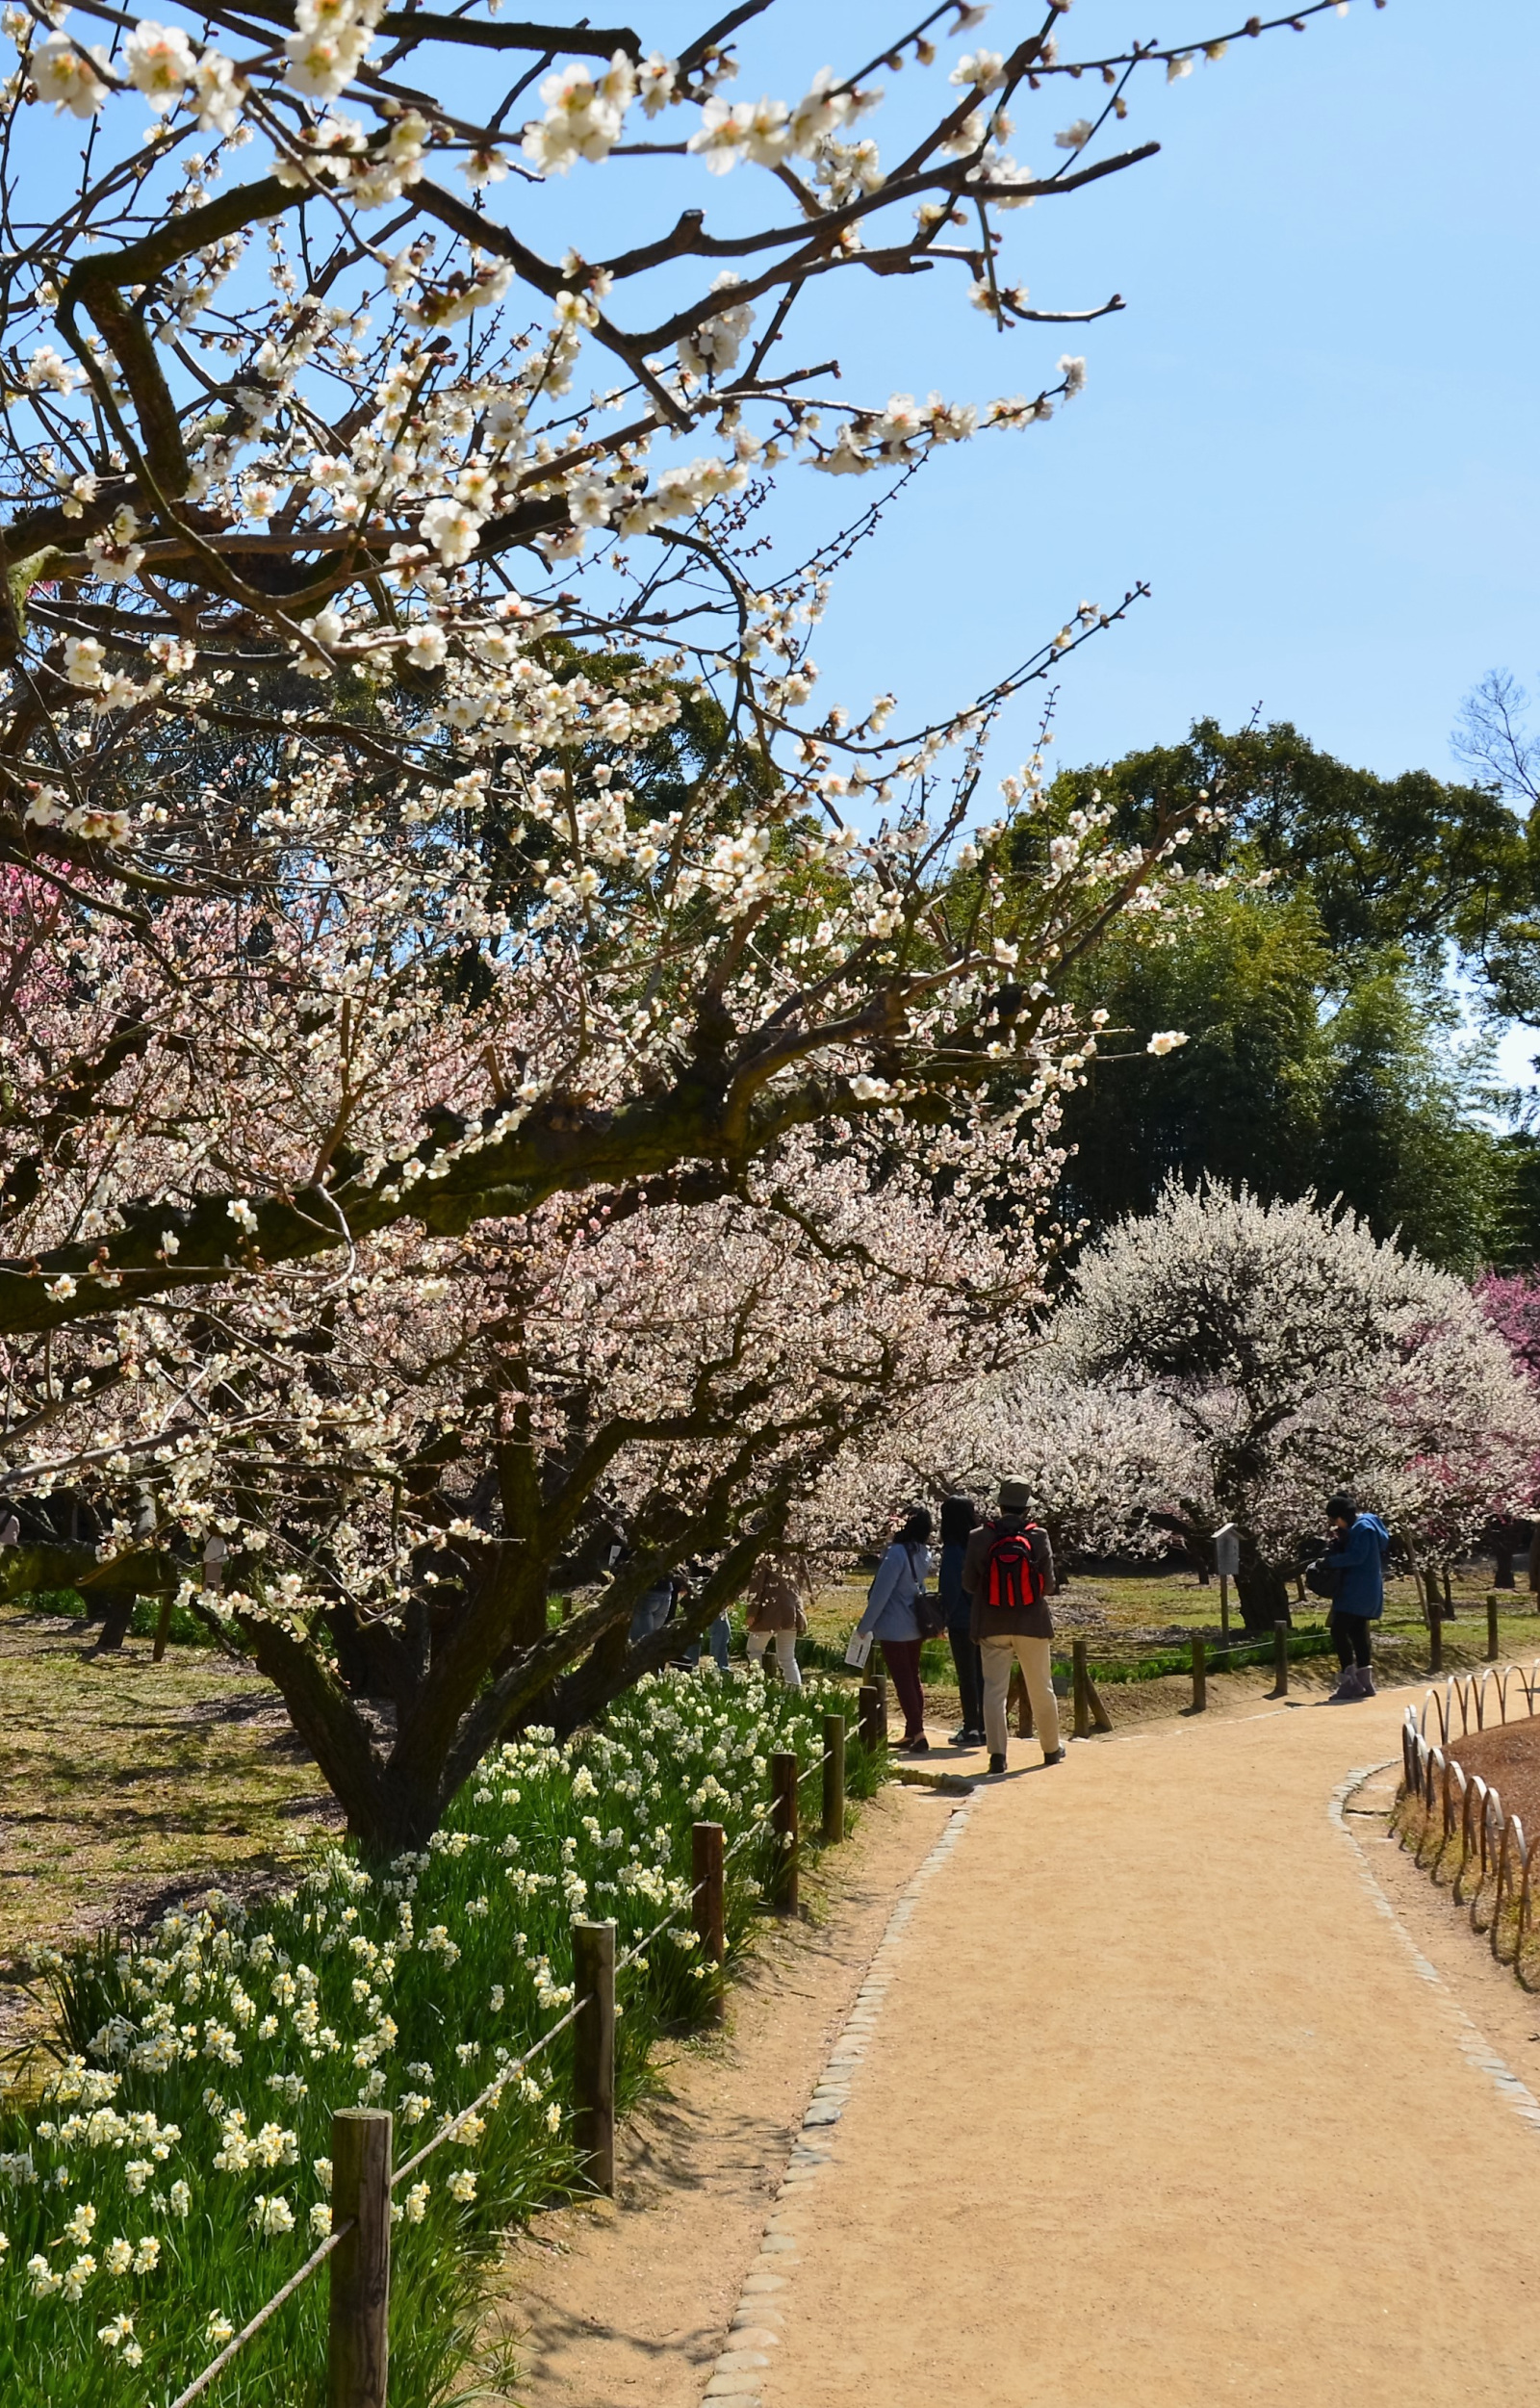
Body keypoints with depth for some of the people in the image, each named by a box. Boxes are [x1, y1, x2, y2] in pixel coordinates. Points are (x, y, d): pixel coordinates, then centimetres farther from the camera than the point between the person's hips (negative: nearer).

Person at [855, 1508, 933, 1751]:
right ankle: (913, 1732, 18)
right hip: (914, 1627, 7)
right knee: (913, 1679, 14)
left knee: (903, 1681, -3)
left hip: (894, 1628, -7)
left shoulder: (898, 1553, -22)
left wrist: (864, 1626, -11)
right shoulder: (924, 1555, 2)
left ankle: (917, 1733, -8)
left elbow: (881, 1593, -19)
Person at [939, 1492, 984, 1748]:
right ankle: (984, 1727, 17)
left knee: (967, 1676, 2)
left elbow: (950, 1590, -14)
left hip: (962, 1621, -6)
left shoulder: (953, 1550, -16)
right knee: (982, 1674, 12)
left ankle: (971, 1729, 5)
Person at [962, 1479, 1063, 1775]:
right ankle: (1051, 1749, 26)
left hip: (992, 1625, 0)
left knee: (994, 1689, 5)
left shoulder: (980, 1538, -7)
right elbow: (1049, 1585, -7)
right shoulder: (1038, 1538, -9)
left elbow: (969, 1583, -3)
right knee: (1041, 1689, 14)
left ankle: (997, 1754, -2)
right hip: (1031, 1623, 0)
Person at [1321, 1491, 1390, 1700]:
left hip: (1357, 1591, -11)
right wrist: (1339, 1540, 4)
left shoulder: (1363, 1527, -16)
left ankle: (1349, 1681, -12)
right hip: (1364, 1592, 11)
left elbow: (1356, 1556, -23)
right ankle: (1364, 1681, 14)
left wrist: (1330, 1561, -15)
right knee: (1357, 1633, 12)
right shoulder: (1357, 1526, 15)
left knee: (1339, 1631, -11)